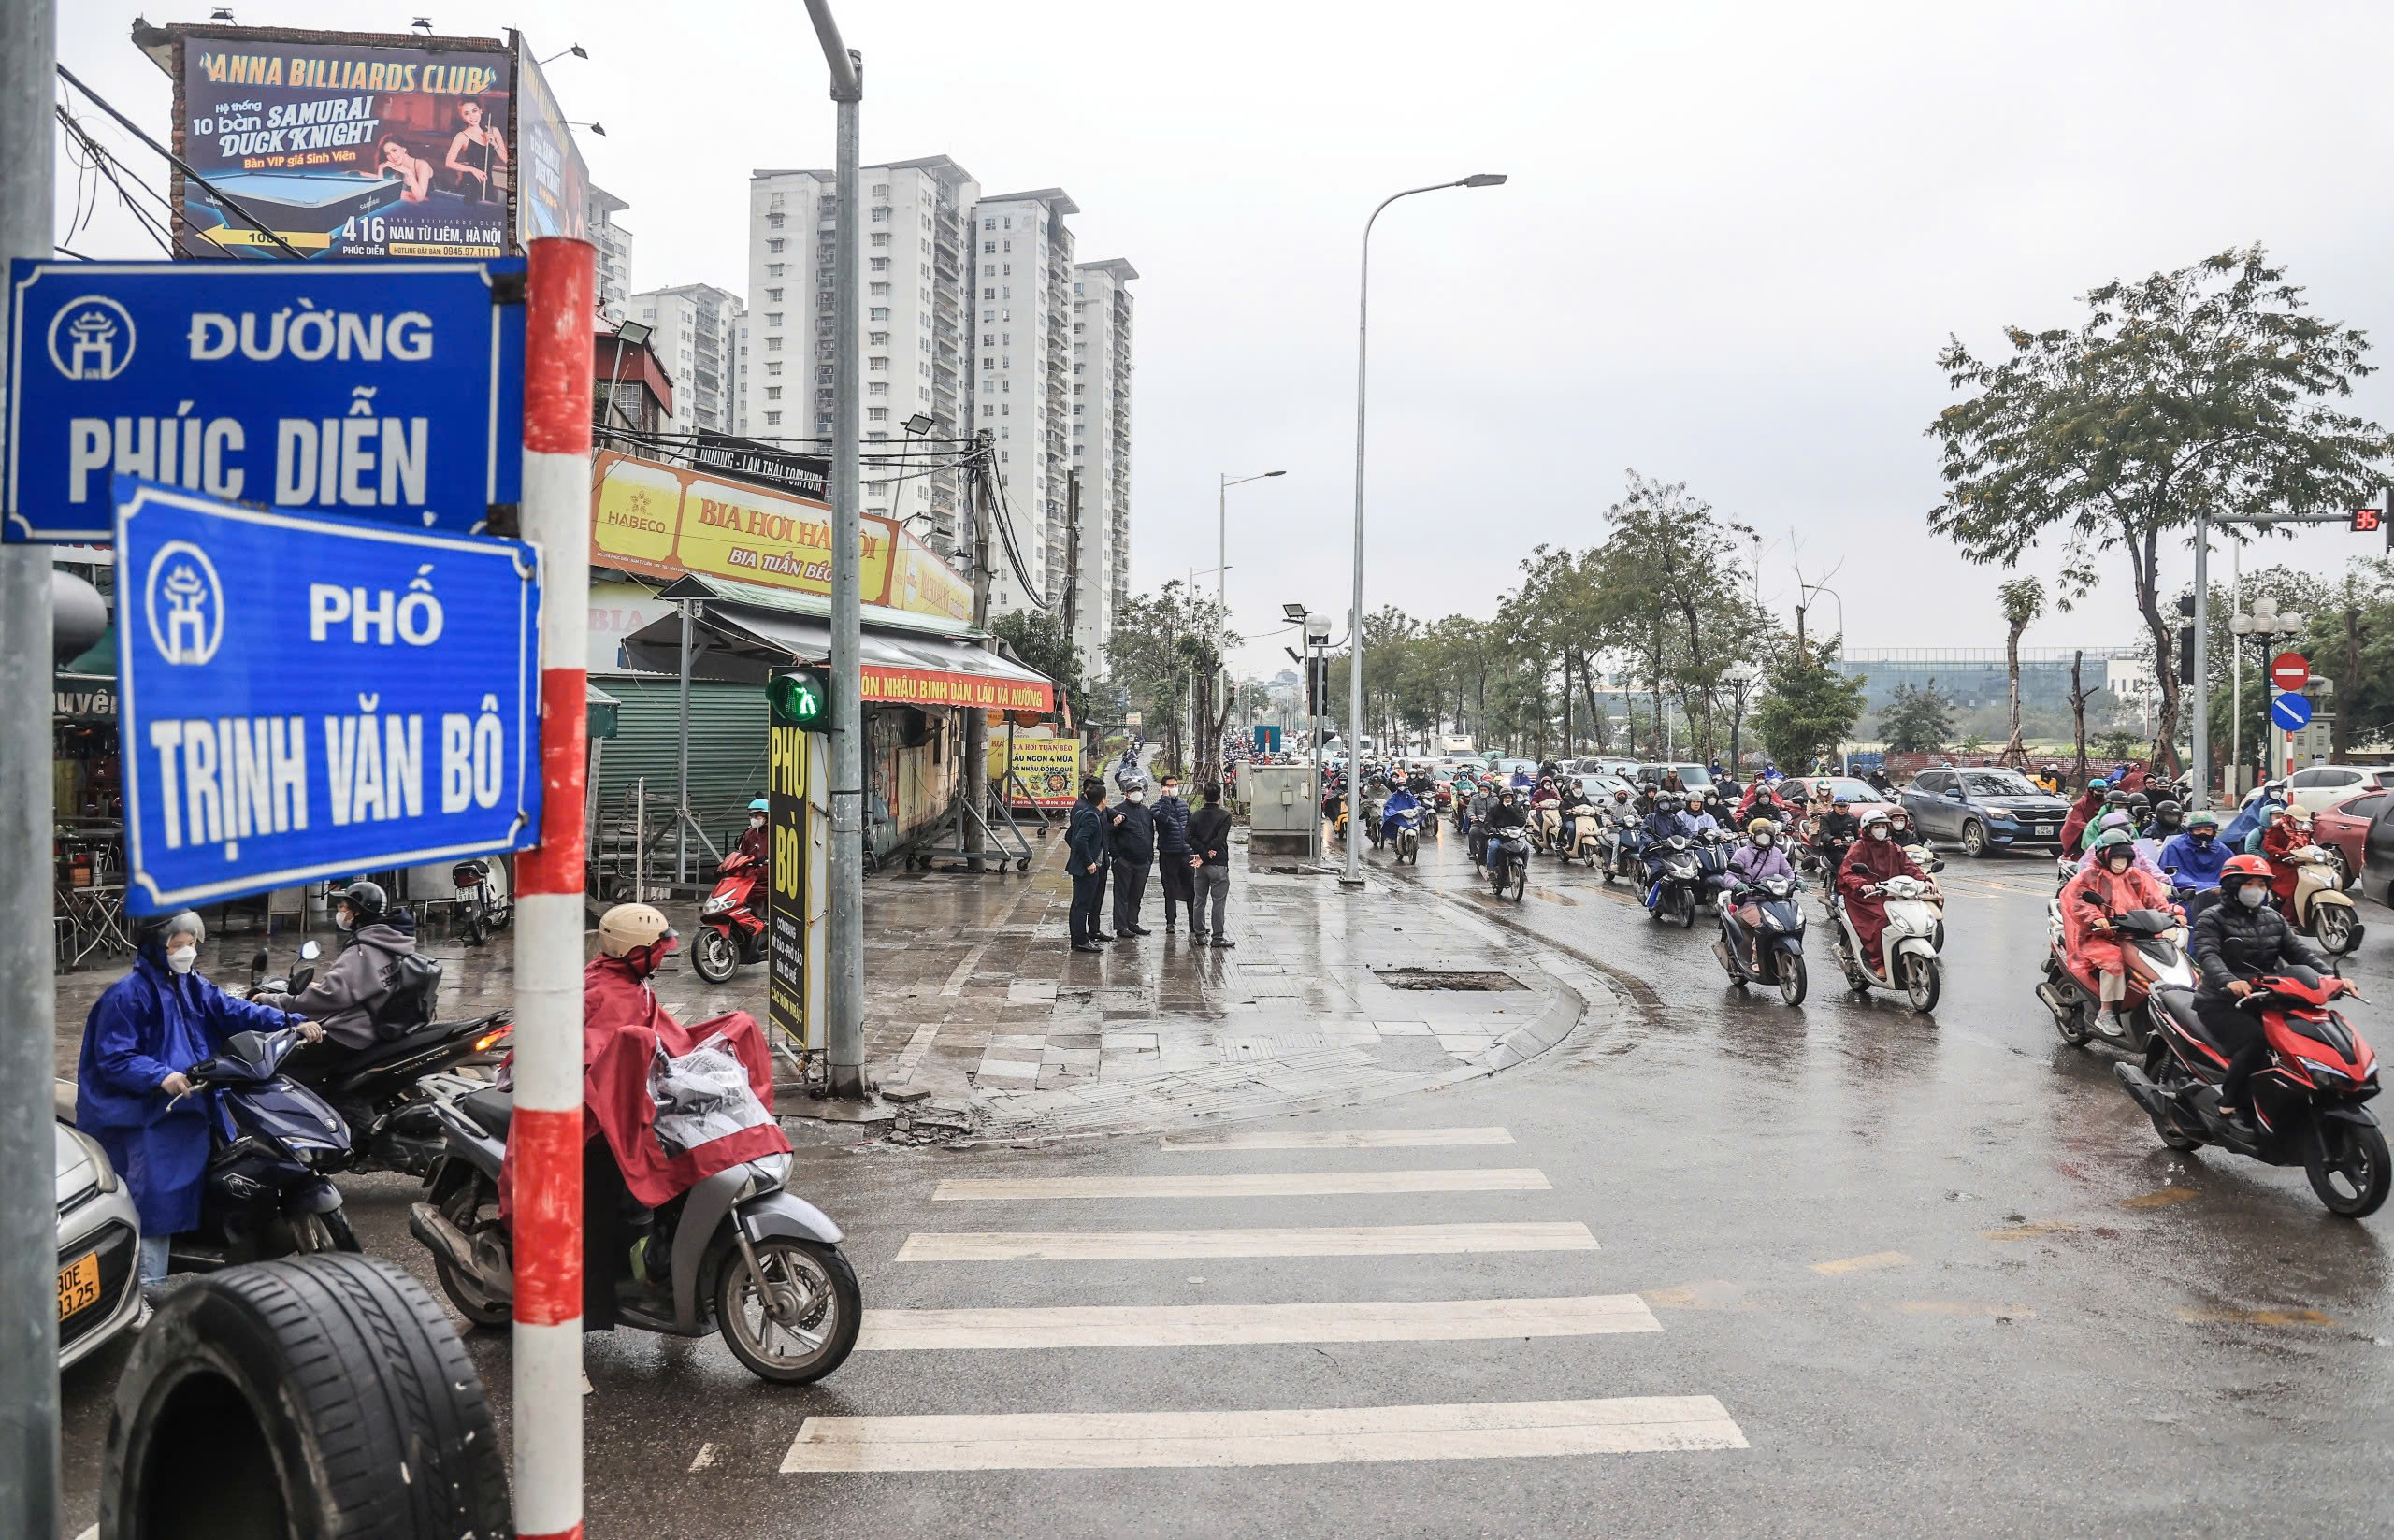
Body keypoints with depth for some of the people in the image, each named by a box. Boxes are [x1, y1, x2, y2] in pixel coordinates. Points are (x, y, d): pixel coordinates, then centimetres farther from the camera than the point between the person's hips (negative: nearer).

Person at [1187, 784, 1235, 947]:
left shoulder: (1196, 815, 6)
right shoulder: (1225, 815, -6)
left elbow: (1190, 837, -5)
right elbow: (1219, 840, -15)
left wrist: (1204, 853, -11)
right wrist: (1204, 857, -14)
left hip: (1200, 865, 4)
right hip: (1218, 864, -4)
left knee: (1199, 900, 13)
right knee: (1218, 901, 0)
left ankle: (1200, 934, 17)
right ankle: (1217, 936, 0)